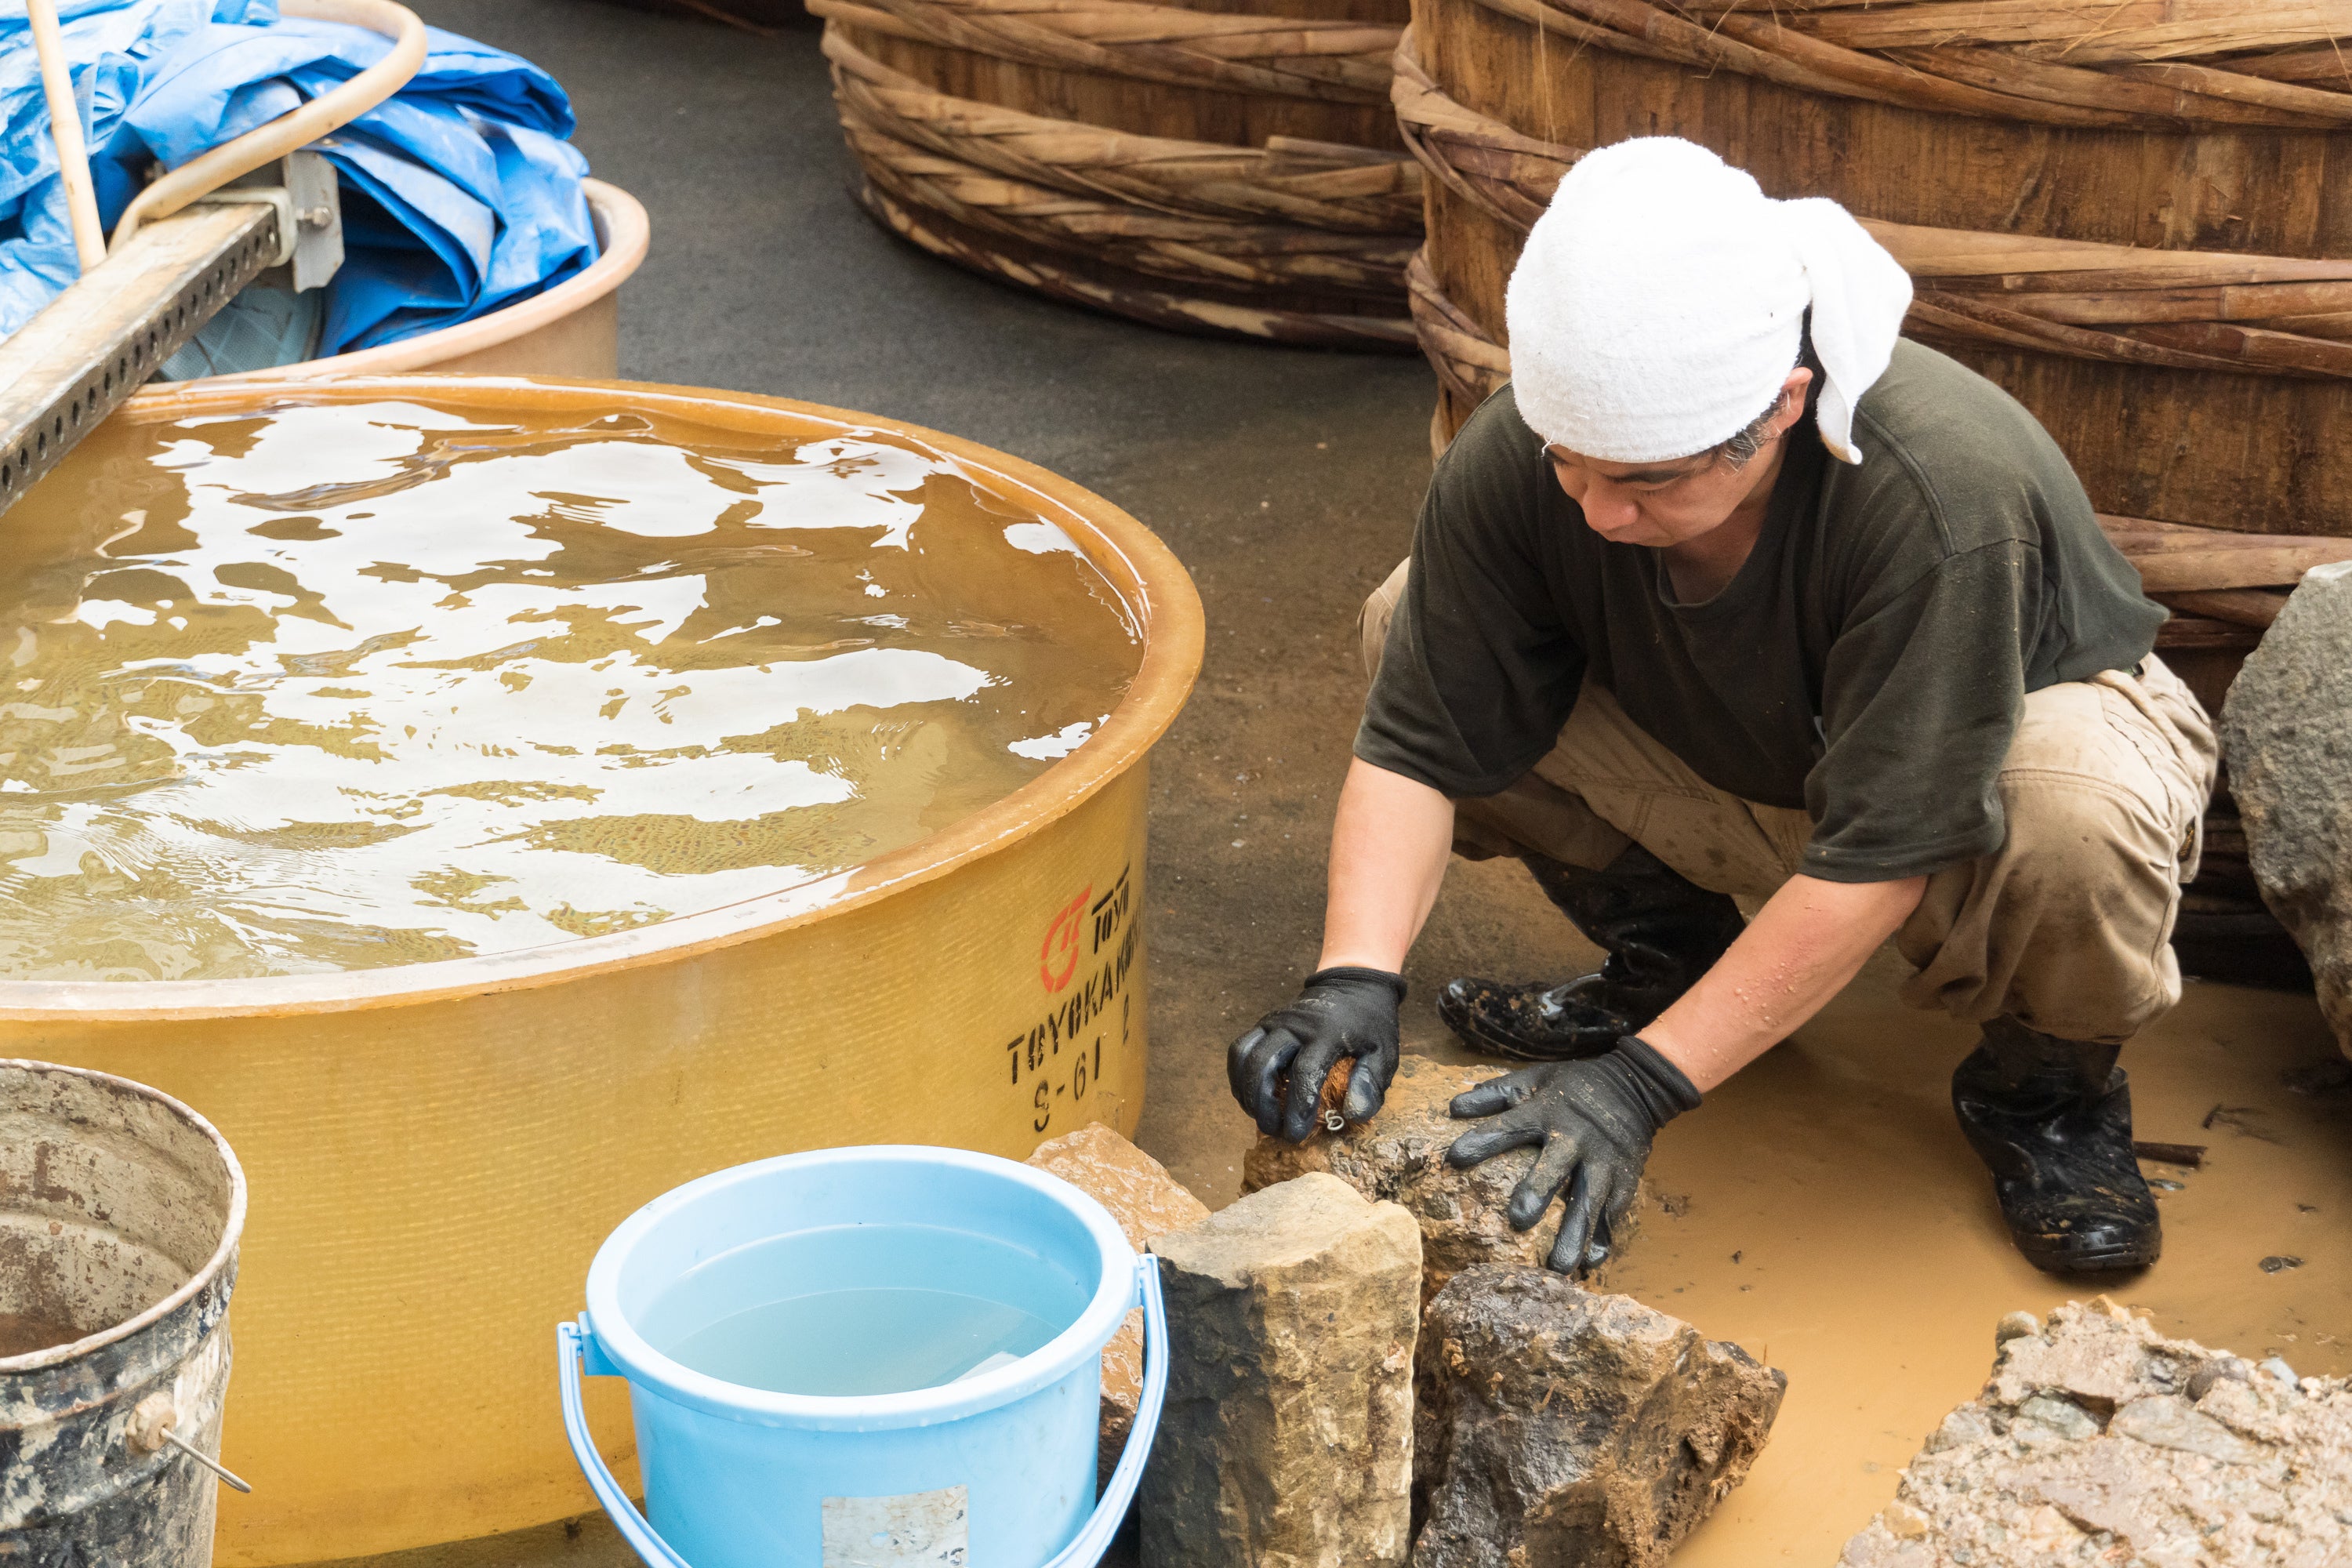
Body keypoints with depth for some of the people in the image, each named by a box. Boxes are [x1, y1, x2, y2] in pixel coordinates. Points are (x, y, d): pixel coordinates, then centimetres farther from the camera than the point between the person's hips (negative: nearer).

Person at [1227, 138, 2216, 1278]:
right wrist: (1355, 978, -39)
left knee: (2079, 823, -41)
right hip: (1727, 762, 4)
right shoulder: (1514, 462, -27)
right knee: (1411, 627, -16)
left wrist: (1645, 1081, -40)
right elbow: (1417, 744, -22)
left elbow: (1876, 858, -38)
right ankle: (1667, 954, 6)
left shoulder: (1942, 499, -40)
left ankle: (2043, 1081, -5)